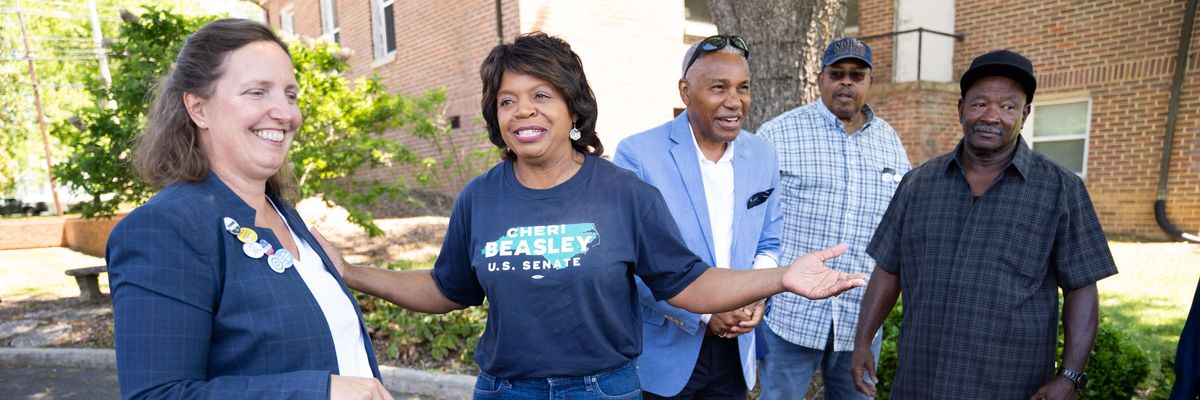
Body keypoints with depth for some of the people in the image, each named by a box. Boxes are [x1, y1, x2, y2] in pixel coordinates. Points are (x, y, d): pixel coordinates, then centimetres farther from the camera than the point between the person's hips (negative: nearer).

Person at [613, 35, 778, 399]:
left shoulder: (762, 155, 2)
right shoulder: (637, 154, -15)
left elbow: (768, 243, 10)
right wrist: (703, 312, -18)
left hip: (735, 350, 5)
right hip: (661, 352, -4)